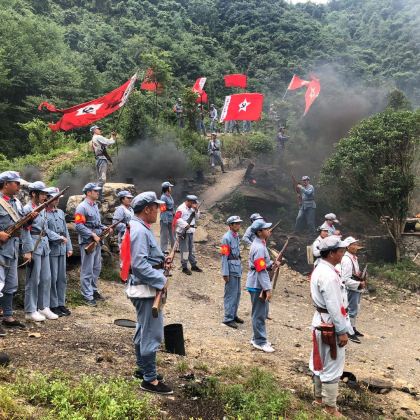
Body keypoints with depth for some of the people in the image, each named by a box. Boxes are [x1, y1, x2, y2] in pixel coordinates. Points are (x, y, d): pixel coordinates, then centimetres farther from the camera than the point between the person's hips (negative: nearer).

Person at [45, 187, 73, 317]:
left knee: (62, 278, 11)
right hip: (51, 250, -7)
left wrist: (69, 247, 12)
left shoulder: (61, 212, 14)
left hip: (62, 250, 7)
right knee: (52, 279, 0)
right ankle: (53, 305, 10)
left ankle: (61, 303, 21)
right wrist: (59, 238, -17)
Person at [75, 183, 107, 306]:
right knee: (87, 270, -3)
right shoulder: (82, 207, -13)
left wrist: (104, 228, 6)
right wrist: (93, 235, -21)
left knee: (97, 268, 16)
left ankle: (94, 290, 29)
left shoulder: (95, 206, 15)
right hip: (87, 242, -9)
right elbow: (79, 226, -20)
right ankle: (87, 296, 3)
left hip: (97, 242, 9)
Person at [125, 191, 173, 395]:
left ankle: (143, 369, 35)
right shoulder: (140, 231, -21)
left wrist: (161, 261, 7)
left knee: (144, 330, 21)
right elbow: (139, 264, -27)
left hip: (145, 288, 11)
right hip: (146, 288, -11)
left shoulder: (140, 228, 12)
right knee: (152, 333, -5)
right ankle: (150, 380, 3)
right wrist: (161, 279, -22)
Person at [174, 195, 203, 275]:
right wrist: (185, 225, -24)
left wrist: (196, 210, -2)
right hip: (183, 232, -9)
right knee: (184, 249, -3)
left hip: (190, 232, 9)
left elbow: (197, 217, 14)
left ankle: (194, 265, 26)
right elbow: (177, 219, -23)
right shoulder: (181, 209, -15)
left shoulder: (191, 209, 14)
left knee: (192, 249, 16)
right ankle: (184, 267, 6)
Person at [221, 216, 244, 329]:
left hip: (237, 268, 9)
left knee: (237, 293, 16)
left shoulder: (236, 236, 10)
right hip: (231, 269, -9)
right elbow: (224, 256, -17)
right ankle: (228, 318, 5)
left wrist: (240, 268, 16)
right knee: (230, 294, -3)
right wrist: (225, 273, -19)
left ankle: (234, 315, 28)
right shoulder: (227, 238, -16)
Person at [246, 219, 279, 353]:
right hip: (258, 285, -10)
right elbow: (261, 270, -24)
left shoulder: (259, 244, 10)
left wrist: (271, 265, 1)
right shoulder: (259, 248, -22)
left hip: (259, 284, 10)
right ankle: (260, 342, 10)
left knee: (262, 312, 19)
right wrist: (267, 289, -24)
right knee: (259, 314, 0)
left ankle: (258, 338, 29)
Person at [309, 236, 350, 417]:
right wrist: (342, 331, -17)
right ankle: (330, 407, 14)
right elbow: (334, 307, -24)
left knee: (321, 362, 20)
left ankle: (319, 397, 35)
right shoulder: (329, 275, -25)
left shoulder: (320, 269, 7)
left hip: (321, 321, 10)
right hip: (330, 325, -10)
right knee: (332, 366, 2)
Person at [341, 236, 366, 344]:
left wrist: (360, 276, 1)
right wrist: (359, 284, -22)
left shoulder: (353, 257, 7)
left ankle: (353, 328, 36)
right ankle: (350, 333, 12)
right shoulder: (347, 260, -24)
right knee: (352, 310, 1)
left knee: (355, 309, 21)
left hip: (356, 289, 10)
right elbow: (346, 280, -26)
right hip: (351, 290, -10)